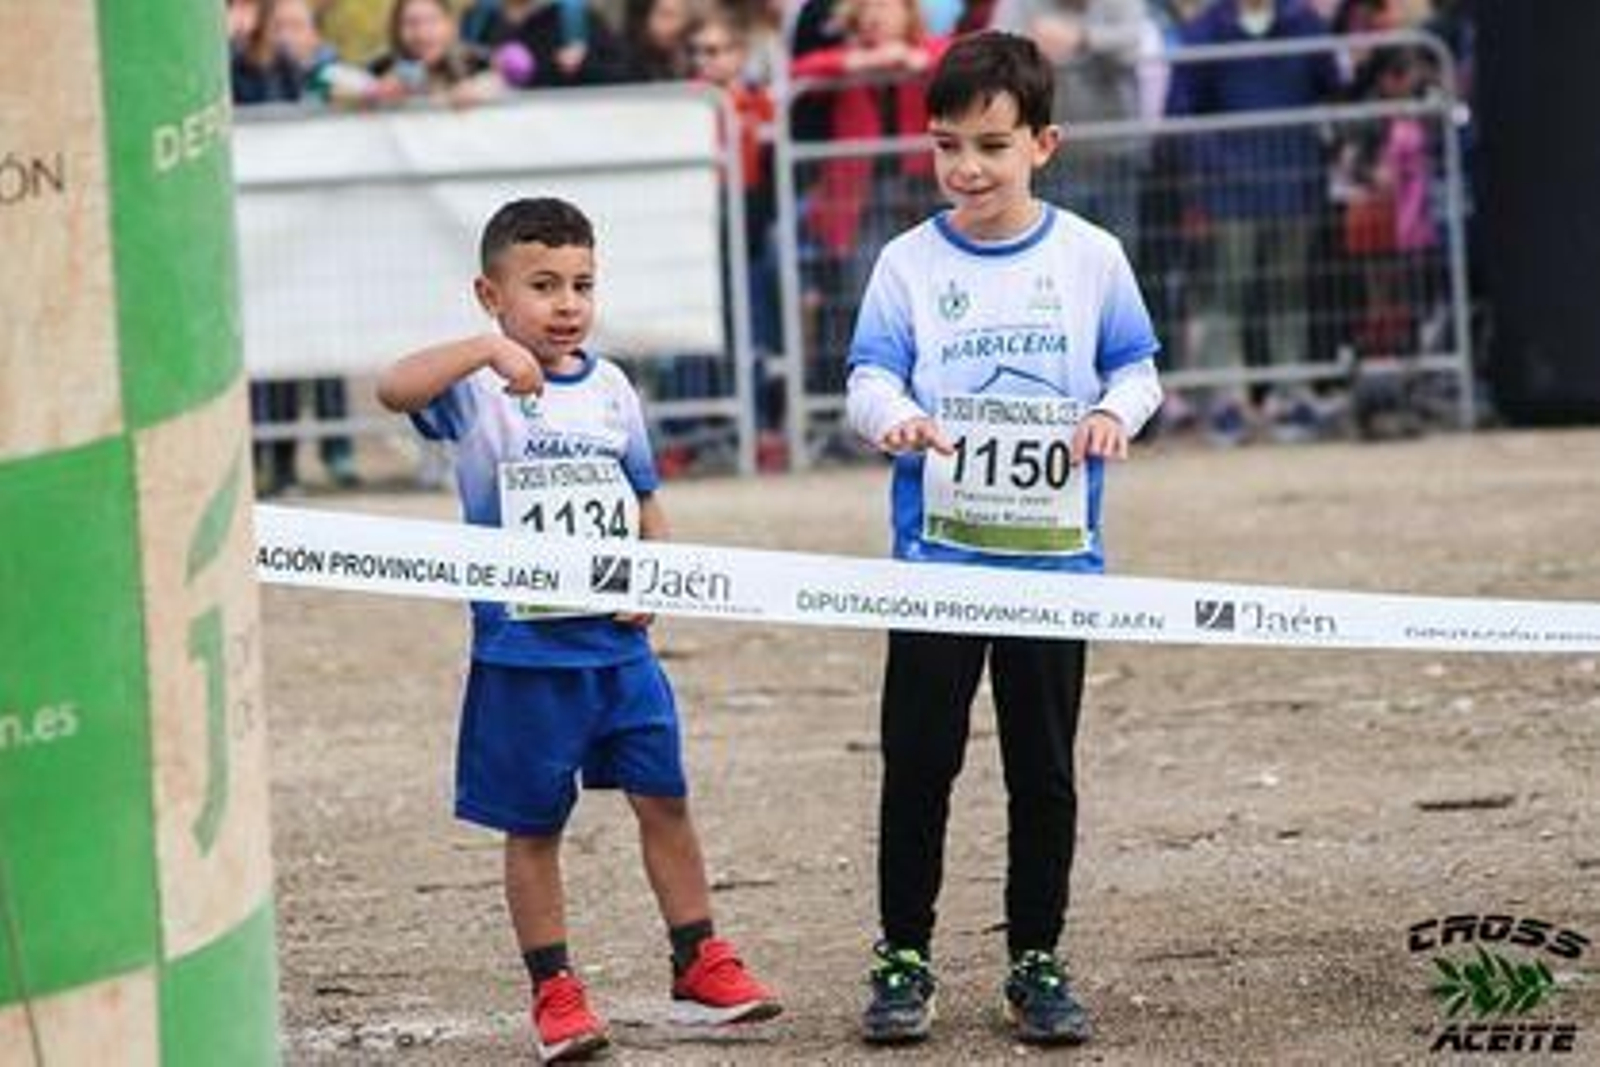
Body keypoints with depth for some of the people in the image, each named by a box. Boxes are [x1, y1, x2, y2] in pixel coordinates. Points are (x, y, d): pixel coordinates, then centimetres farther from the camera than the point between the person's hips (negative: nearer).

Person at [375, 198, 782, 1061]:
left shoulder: (611, 389, 7)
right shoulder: (480, 389, -8)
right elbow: (395, 389, -29)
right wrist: (489, 349, -40)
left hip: (616, 641, 4)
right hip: (522, 649, -4)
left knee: (664, 798, 6)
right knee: (534, 826, 5)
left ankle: (700, 967, 15)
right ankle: (554, 992, 13)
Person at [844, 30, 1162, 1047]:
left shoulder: (1089, 257, 2)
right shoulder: (909, 264, 0)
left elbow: (1138, 368, 9)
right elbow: (870, 377, -6)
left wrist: (1114, 411, -14)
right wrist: (899, 418, -28)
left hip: (1055, 552, 1)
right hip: (937, 551, -1)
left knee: (1045, 769, 7)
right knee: (919, 762, 0)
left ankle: (1038, 961, 16)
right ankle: (905, 957, 10)